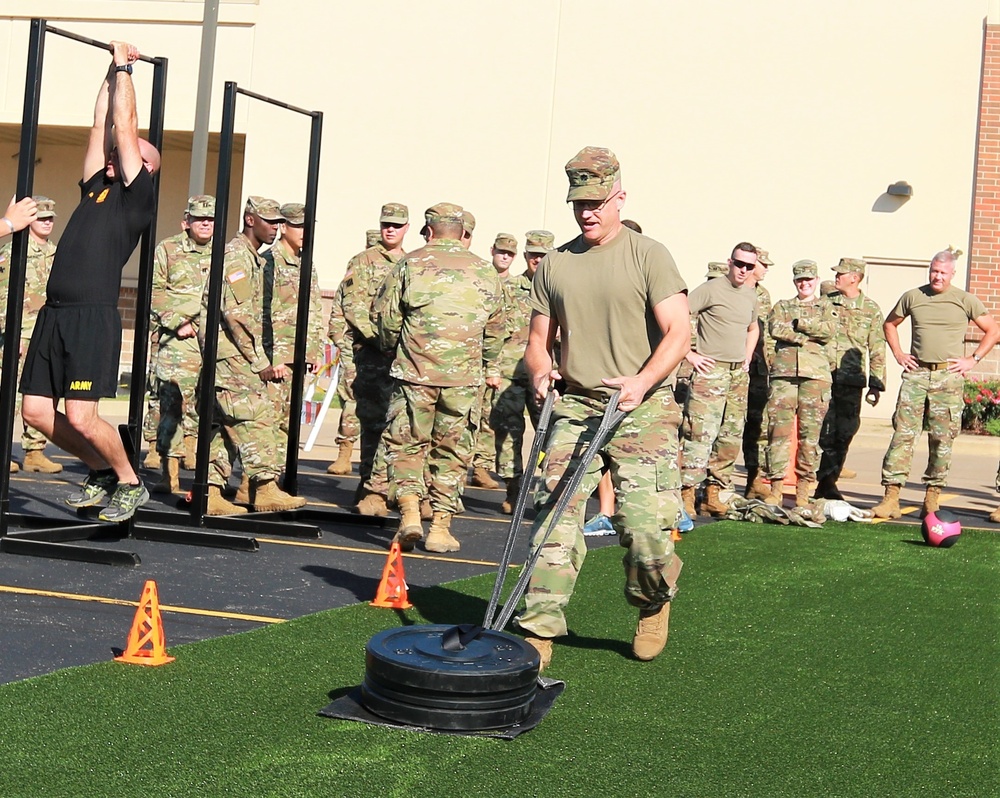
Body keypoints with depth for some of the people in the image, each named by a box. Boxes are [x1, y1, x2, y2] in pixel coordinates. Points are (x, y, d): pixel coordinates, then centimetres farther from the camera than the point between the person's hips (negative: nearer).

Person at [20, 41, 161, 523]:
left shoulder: (137, 195, 3)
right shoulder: (96, 188, 21)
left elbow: (125, 126, 2)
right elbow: (101, 126, 24)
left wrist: (124, 67, 10)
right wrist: (112, 72, 29)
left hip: (93, 316, -8)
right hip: (54, 314, 8)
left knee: (81, 417, -14)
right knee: (35, 411, 6)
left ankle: (130, 484, 7)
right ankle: (101, 471, 23)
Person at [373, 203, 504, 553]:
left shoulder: (411, 264, 1)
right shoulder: (484, 271, 8)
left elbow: (384, 314, 3)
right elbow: (496, 328, 15)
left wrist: (394, 348, 23)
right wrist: (488, 366, 31)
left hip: (415, 370, -1)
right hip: (465, 376, 2)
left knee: (405, 444, 10)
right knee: (452, 451, 9)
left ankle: (409, 511, -6)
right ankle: (441, 527, 8)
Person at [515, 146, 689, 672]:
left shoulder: (648, 255, 0)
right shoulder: (554, 265, 13)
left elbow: (678, 333, -8)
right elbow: (539, 338, 17)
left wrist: (642, 381, -24)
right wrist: (540, 371, -7)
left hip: (642, 411, -4)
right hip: (574, 407, 4)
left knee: (645, 527, -10)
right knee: (554, 516, -7)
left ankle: (653, 607, 20)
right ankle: (539, 631, -2)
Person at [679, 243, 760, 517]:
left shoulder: (751, 296, 15)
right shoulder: (711, 289, -8)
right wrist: (689, 353, -13)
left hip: (739, 374, 8)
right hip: (711, 370, -7)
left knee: (731, 437, 8)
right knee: (700, 434, -13)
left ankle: (714, 493, 17)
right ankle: (687, 493, -10)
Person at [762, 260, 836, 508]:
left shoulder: (826, 307, 18)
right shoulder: (782, 306, 20)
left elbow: (829, 329, -4)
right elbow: (775, 328, -1)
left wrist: (798, 324, -2)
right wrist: (807, 336, -6)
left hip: (815, 374, -1)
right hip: (784, 371, 1)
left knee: (810, 433, -3)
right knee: (779, 429, -7)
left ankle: (804, 491, 1)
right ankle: (776, 487, -4)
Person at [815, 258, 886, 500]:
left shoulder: (871, 310, 7)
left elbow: (877, 350, 7)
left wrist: (876, 385, 2)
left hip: (852, 380, 0)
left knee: (844, 433, 2)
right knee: (825, 431, -6)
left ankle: (826, 483, 12)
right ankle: (827, 482, -1)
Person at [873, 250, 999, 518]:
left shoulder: (965, 300, 5)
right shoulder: (912, 297, 9)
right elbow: (889, 324, 24)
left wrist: (972, 360, 2)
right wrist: (898, 354, 12)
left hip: (948, 376, -1)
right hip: (916, 373, 1)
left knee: (942, 438, 1)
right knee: (903, 432, -7)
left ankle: (932, 496, 11)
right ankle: (891, 496, -9)